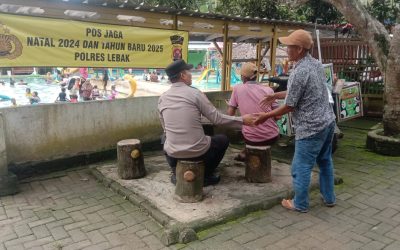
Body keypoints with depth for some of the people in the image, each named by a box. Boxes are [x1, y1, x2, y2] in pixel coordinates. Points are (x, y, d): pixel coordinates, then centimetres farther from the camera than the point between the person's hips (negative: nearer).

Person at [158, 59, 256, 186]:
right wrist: (242, 120, 5)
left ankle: (176, 173, 27)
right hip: (198, 151, -3)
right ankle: (206, 175, 23)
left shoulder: (162, 98, 1)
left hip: (172, 152, 4)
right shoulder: (195, 93, -10)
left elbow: (165, 128, 11)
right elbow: (217, 119, -7)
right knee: (223, 139, 24)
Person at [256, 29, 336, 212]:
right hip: (328, 121, 9)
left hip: (311, 128, -9)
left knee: (301, 167, 5)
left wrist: (266, 116, -3)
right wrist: (276, 95, 18)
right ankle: (329, 197, 36)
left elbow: (289, 107, -16)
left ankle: (300, 204, 20)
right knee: (325, 161, 22)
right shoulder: (317, 64, 6)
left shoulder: (299, 72, -22)